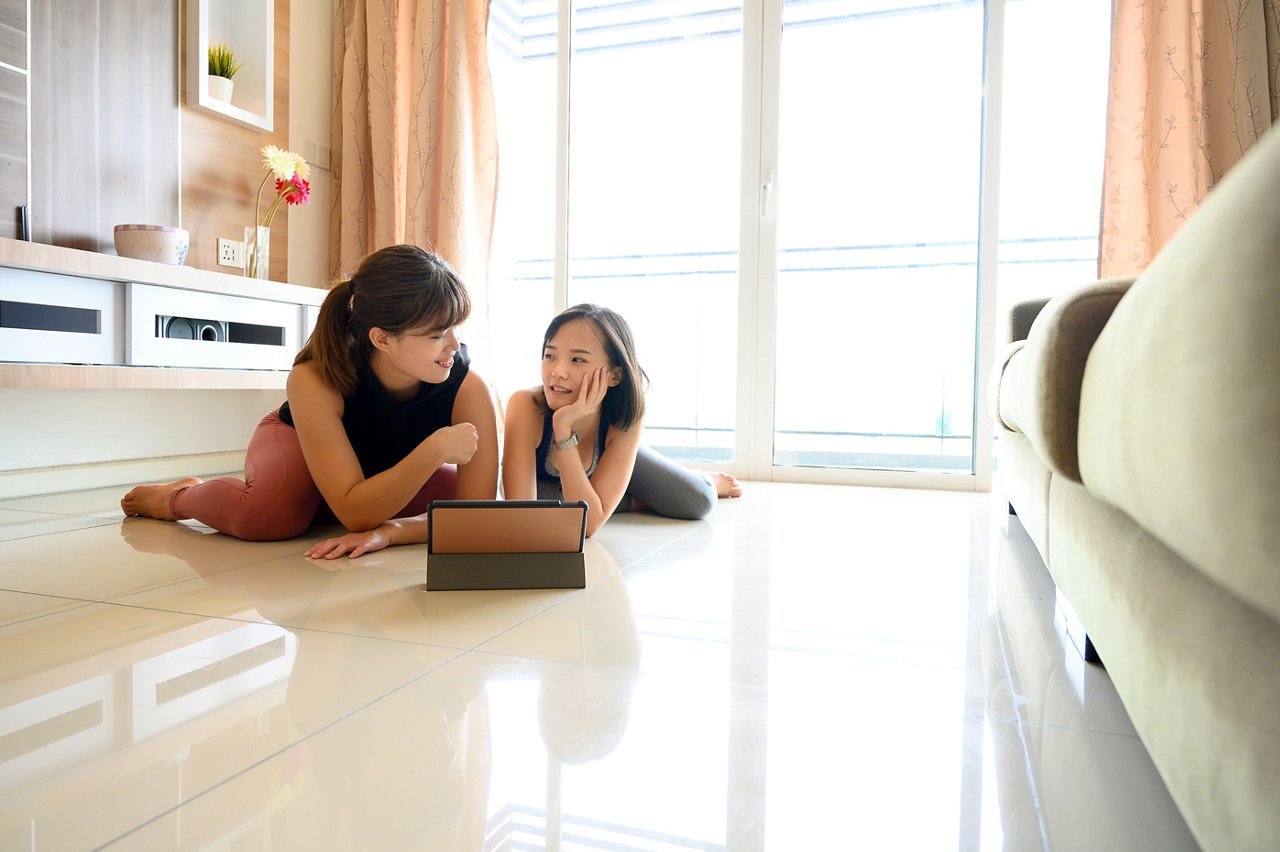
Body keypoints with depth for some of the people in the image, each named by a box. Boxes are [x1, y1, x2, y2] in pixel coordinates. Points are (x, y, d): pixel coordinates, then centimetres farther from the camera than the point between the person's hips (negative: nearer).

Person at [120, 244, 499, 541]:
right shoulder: (314, 380, -38)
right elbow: (355, 514, -40)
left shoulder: (467, 388, -34)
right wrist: (435, 449, -51)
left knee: (455, 494, -19)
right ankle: (180, 498, 0)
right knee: (271, 513, -37)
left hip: (387, 469, 6)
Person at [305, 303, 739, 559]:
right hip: (546, 482, 1)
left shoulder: (627, 417, -37)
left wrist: (565, 430, -52)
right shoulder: (526, 407, -42)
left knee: (699, 506, -9)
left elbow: (589, 524, -43)